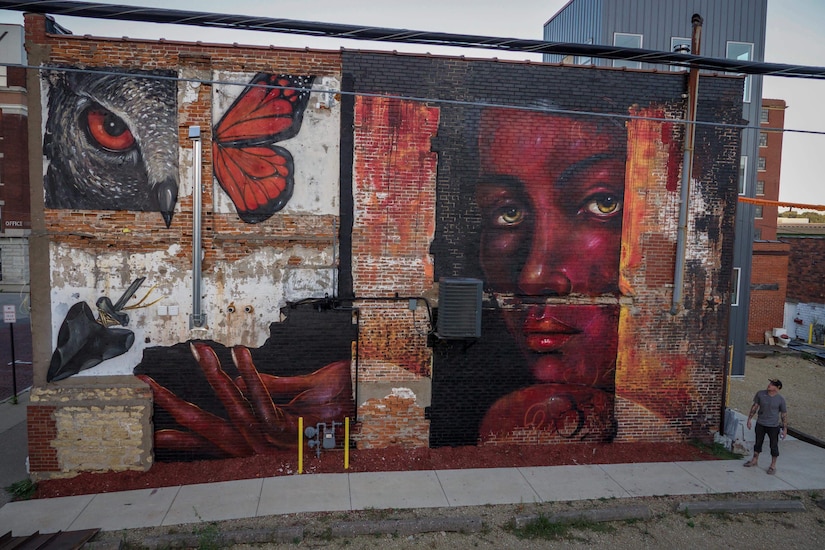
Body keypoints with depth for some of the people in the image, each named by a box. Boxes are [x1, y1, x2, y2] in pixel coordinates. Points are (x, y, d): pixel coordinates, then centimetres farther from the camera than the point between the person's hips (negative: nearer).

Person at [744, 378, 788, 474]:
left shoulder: (780, 399, -10)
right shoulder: (760, 394, -6)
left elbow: (784, 415, -4)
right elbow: (755, 407, 3)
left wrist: (785, 429, -5)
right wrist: (749, 419, 3)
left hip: (773, 426, -2)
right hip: (760, 424, 3)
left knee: (774, 446, 6)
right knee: (758, 442, 16)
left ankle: (773, 465, 21)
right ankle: (755, 460, 34)